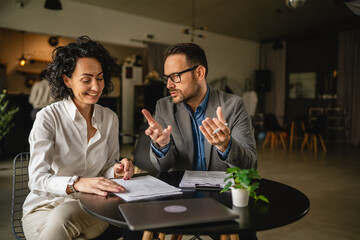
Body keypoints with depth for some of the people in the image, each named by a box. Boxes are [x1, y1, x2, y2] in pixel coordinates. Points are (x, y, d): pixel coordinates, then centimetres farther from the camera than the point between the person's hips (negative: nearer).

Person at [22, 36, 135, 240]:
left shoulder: (110, 118, 4)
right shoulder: (48, 118, -10)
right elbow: (37, 180, -19)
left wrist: (116, 171, -15)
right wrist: (76, 183, -40)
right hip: (46, 205, -1)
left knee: (63, 217, -33)